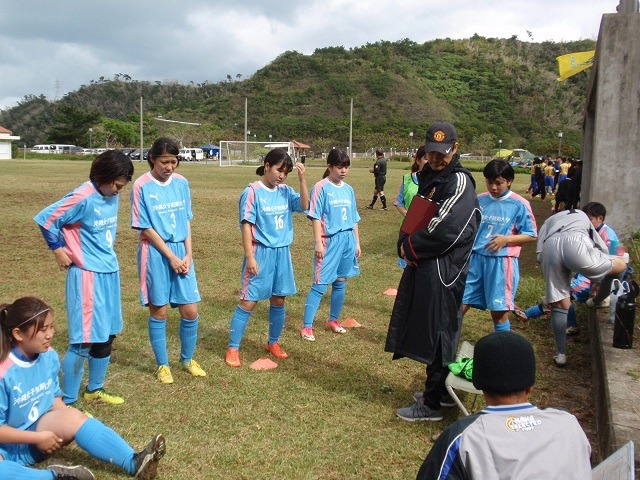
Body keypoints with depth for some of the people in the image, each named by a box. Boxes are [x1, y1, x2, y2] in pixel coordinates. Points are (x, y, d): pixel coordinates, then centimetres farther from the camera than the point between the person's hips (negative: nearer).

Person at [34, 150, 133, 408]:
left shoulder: (112, 196, 5)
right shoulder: (83, 198, -18)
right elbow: (45, 219, -13)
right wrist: (59, 251, -7)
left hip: (110, 273, 8)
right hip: (87, 276, -8)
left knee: (107, 335, 15)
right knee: (84, 340, -3)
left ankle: (94, 389, 32)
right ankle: (68, 401, 10)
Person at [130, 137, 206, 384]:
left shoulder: (181, 183, 5)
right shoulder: (142, 186, -8)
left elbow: (187, 221, 8)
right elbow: (146, 228, -9)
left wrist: (188, 255, -2)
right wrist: (171, 257, -11)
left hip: (182, 252, 4)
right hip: (156, 253, -4)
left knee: (190, 311, 4)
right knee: (159, 311, 5)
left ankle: (187, 359, 26)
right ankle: (162, 365, 22)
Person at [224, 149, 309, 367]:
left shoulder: (286, 191, 5)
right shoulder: (253, 191, -10)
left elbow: (304, 206, -10)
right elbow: (246, 225, -12)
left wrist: (302, 179, -17)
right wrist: (250, 257, -16)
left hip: (282, 252, 5)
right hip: (261, 253, -5)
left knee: (278, 300, 12)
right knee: (249, 301, -3)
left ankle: (273, 343, 29)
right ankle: (233, 349, 7)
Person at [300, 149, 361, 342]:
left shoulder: (348, 189, 11)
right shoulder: (321, 188, -7)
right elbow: (315, 217, -9)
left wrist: (357, 242, 13)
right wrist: (318, 242, -15)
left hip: (348, 239, 6)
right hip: (329, 240, -6)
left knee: (340, 282, 13)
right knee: (320, 284, -6)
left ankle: (333, 320, 28)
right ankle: (307, 326, -1)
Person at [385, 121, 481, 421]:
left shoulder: (459, 181, -13)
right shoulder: (428, 178, 14)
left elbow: (445, 231, -23)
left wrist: (411, 248, -11)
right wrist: (405, 246, -2)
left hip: (442, 272, -9)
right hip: (422, 268, 9)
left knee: (437, 334, -1)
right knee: (428, 332, 18)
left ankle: (431, 405, 10)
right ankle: (441, 391, 34)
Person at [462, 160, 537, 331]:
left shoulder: (519, 204, -3)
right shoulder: (479, 200, 6)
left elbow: (532, 235, -1)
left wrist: (506, 239, -14)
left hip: (501, 261, -3)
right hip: (476, 258, 3)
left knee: (499, 310, 4)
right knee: (461, 302, 5)